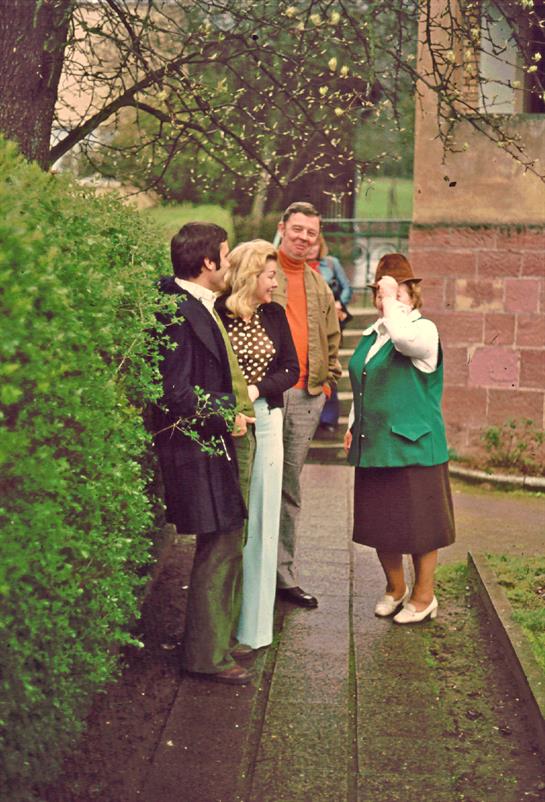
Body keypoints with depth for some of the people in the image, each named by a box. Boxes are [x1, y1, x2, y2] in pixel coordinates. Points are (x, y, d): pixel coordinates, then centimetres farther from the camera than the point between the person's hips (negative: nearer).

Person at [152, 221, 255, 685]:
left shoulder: (203, 308, 12)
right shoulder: (178, 314, -19)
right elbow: (176, 395, -22)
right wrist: (227, 416, -13)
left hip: (223, 442, 10)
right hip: (198, 449, -10)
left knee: (228, 545, 17)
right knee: (219, 549, -3)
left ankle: (220, 637, 31)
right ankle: (206, 655, 9)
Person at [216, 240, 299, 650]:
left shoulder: (275, 315, 8)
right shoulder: (216, 314, -5)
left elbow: (291, 369, 7)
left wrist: (256, 390, -9)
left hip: (265, 421, 3)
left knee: (260, 520, 5)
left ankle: (254, 624, 14)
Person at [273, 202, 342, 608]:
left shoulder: (319, 285, 18)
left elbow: (332, 338, 26)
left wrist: (328, 380, 16)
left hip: (306, 396, 5)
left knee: (290, 490, 11)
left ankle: (286, 575, 18)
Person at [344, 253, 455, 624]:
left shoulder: (424, 331, -9)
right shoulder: (372, 335, 13)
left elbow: (403, 335, -35)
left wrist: (393, 298, -22)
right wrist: (354, 424, 16)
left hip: (413, 446, -7)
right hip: (374, 447, 7)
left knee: (418, 523, 2)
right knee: (380, 522, 12)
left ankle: (424, 596, 19)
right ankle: (395, 588, 31)